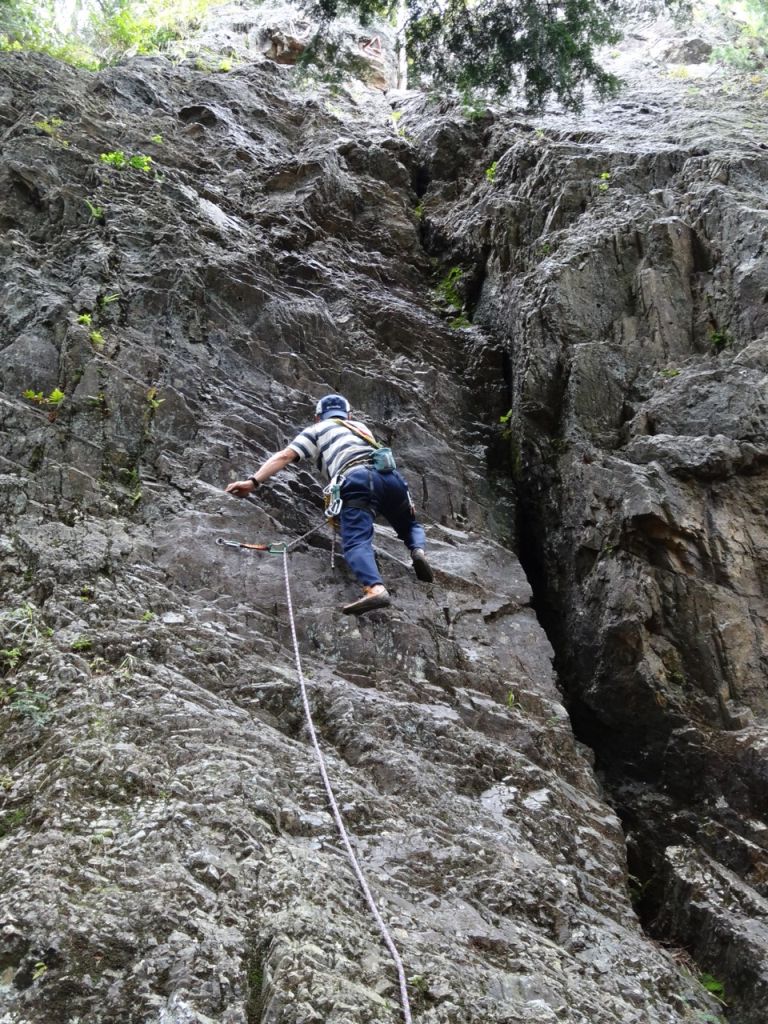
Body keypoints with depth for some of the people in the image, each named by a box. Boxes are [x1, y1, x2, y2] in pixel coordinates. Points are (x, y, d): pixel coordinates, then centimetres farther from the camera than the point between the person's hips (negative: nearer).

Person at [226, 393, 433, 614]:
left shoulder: (316, 430, 25)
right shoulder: (361, 426, 38)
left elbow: (285, 456, 12)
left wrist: (254, 481, 6)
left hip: (357, 481, -4)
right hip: (389, 476, 5)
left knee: (357, 542, -19)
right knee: (410, 525, 26)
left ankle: (375, 589, -47)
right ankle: (418, 551, -7)